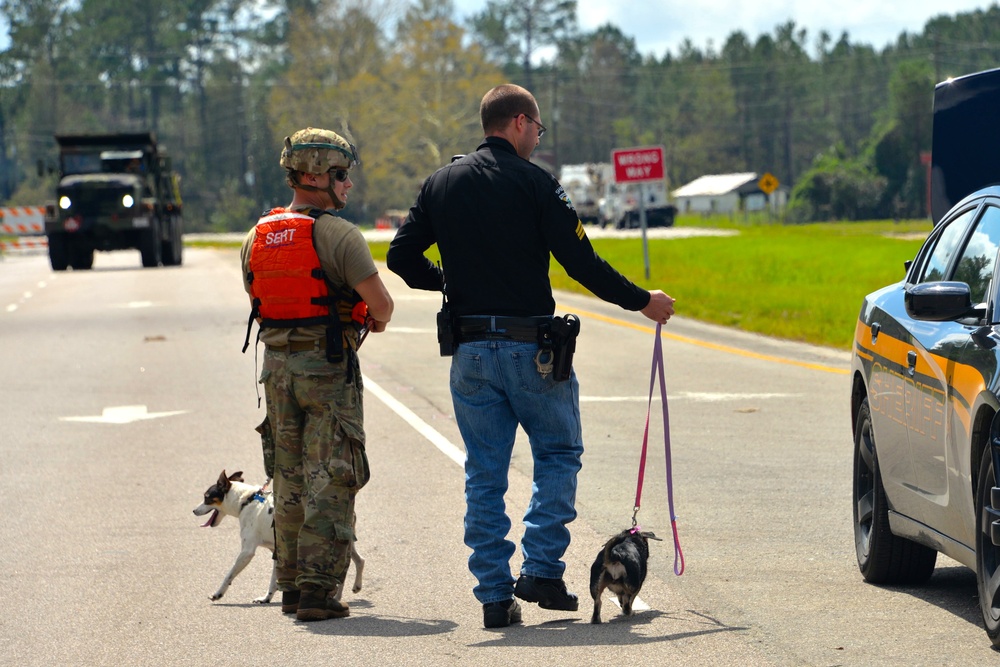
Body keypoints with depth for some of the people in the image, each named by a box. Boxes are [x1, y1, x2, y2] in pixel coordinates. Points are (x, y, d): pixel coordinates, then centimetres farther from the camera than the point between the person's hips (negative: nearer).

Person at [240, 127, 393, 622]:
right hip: (329, 367, -6)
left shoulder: (257, 238, 8)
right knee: (329, 481, -4)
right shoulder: (338, 234, -13)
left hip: (277, 364, 6)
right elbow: (380, 302, -14)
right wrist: (377, 321, 8)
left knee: (289, 479, 15)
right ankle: (317, 590, -8)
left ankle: (291, 585, 19)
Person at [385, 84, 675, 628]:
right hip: (530, 347, -4)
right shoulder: (534, 183, -8)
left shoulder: (440, 184, 7)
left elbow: (402, 256, 5)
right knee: (558, 453, 13)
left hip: (470, 351, 4)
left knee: (484, 475, 8)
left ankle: (494, 594, 5)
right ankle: (542, 570, 2)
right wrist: (641, 301, 1)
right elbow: (580, 261, -11)